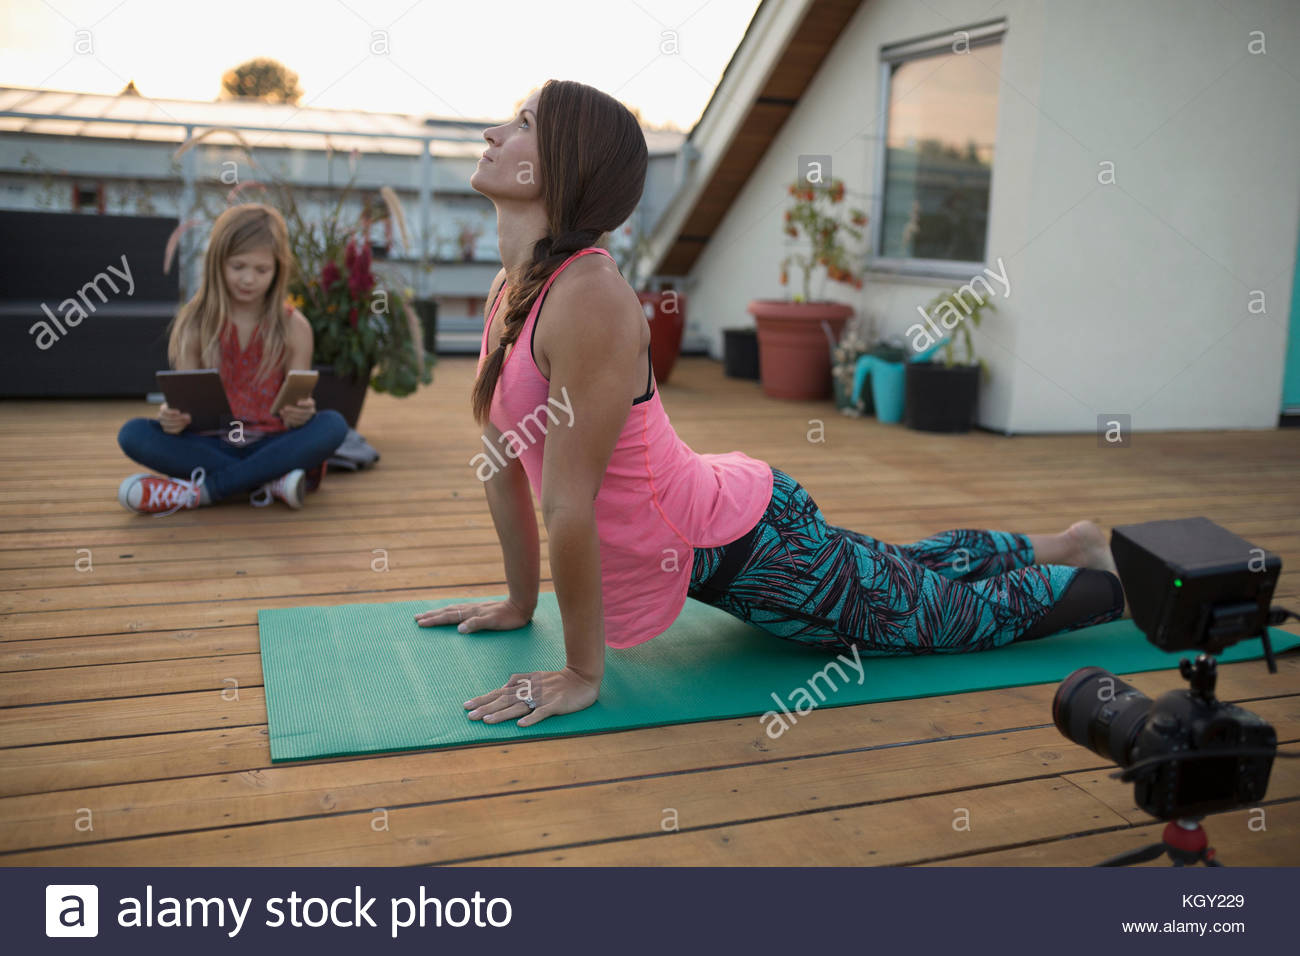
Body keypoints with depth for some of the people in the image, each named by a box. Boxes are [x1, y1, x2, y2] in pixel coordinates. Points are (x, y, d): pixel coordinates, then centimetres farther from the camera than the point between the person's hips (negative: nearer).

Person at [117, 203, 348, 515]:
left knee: (333, 425, -29)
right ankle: (271, 482, -29)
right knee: (133, 434, -23)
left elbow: (293, 418, -1)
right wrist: (171, 416, -24)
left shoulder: (293, 327, 0)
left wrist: (301, 414, -26)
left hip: (271, 446, 0)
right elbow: (184, 401, 1)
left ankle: (200, 491, -27)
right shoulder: (194, 325, 1)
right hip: (211, 446, 1)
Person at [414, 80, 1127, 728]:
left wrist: (582, 674, -21)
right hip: (710, 536, 8)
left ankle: (1120, 579, 37)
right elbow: (504, 463, 7)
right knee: (908, 574, 29)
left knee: (953, 616, 14)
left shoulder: (589, 298, -29)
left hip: (749, 547, -8)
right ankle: (1066, 546, 51)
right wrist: (519, 604, 13)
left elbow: (569, 502, -27)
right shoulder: (510, 289, 0)